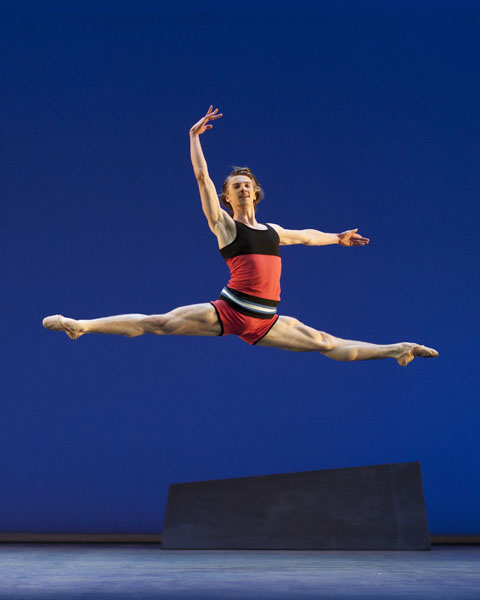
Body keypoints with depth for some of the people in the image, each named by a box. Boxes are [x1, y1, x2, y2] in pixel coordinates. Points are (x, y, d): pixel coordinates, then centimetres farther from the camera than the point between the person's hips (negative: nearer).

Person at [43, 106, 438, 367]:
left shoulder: (272, 231, 19)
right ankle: (82, 326, -8)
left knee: (328, 344, 8)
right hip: (229, 311, -4)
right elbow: (202, 177, 2)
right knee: (159, 323, -12)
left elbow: (305, 235, 38)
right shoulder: (223, 225, 5)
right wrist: (195, 136, 4)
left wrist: (337, 238, 48)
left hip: (265, 322, 5)